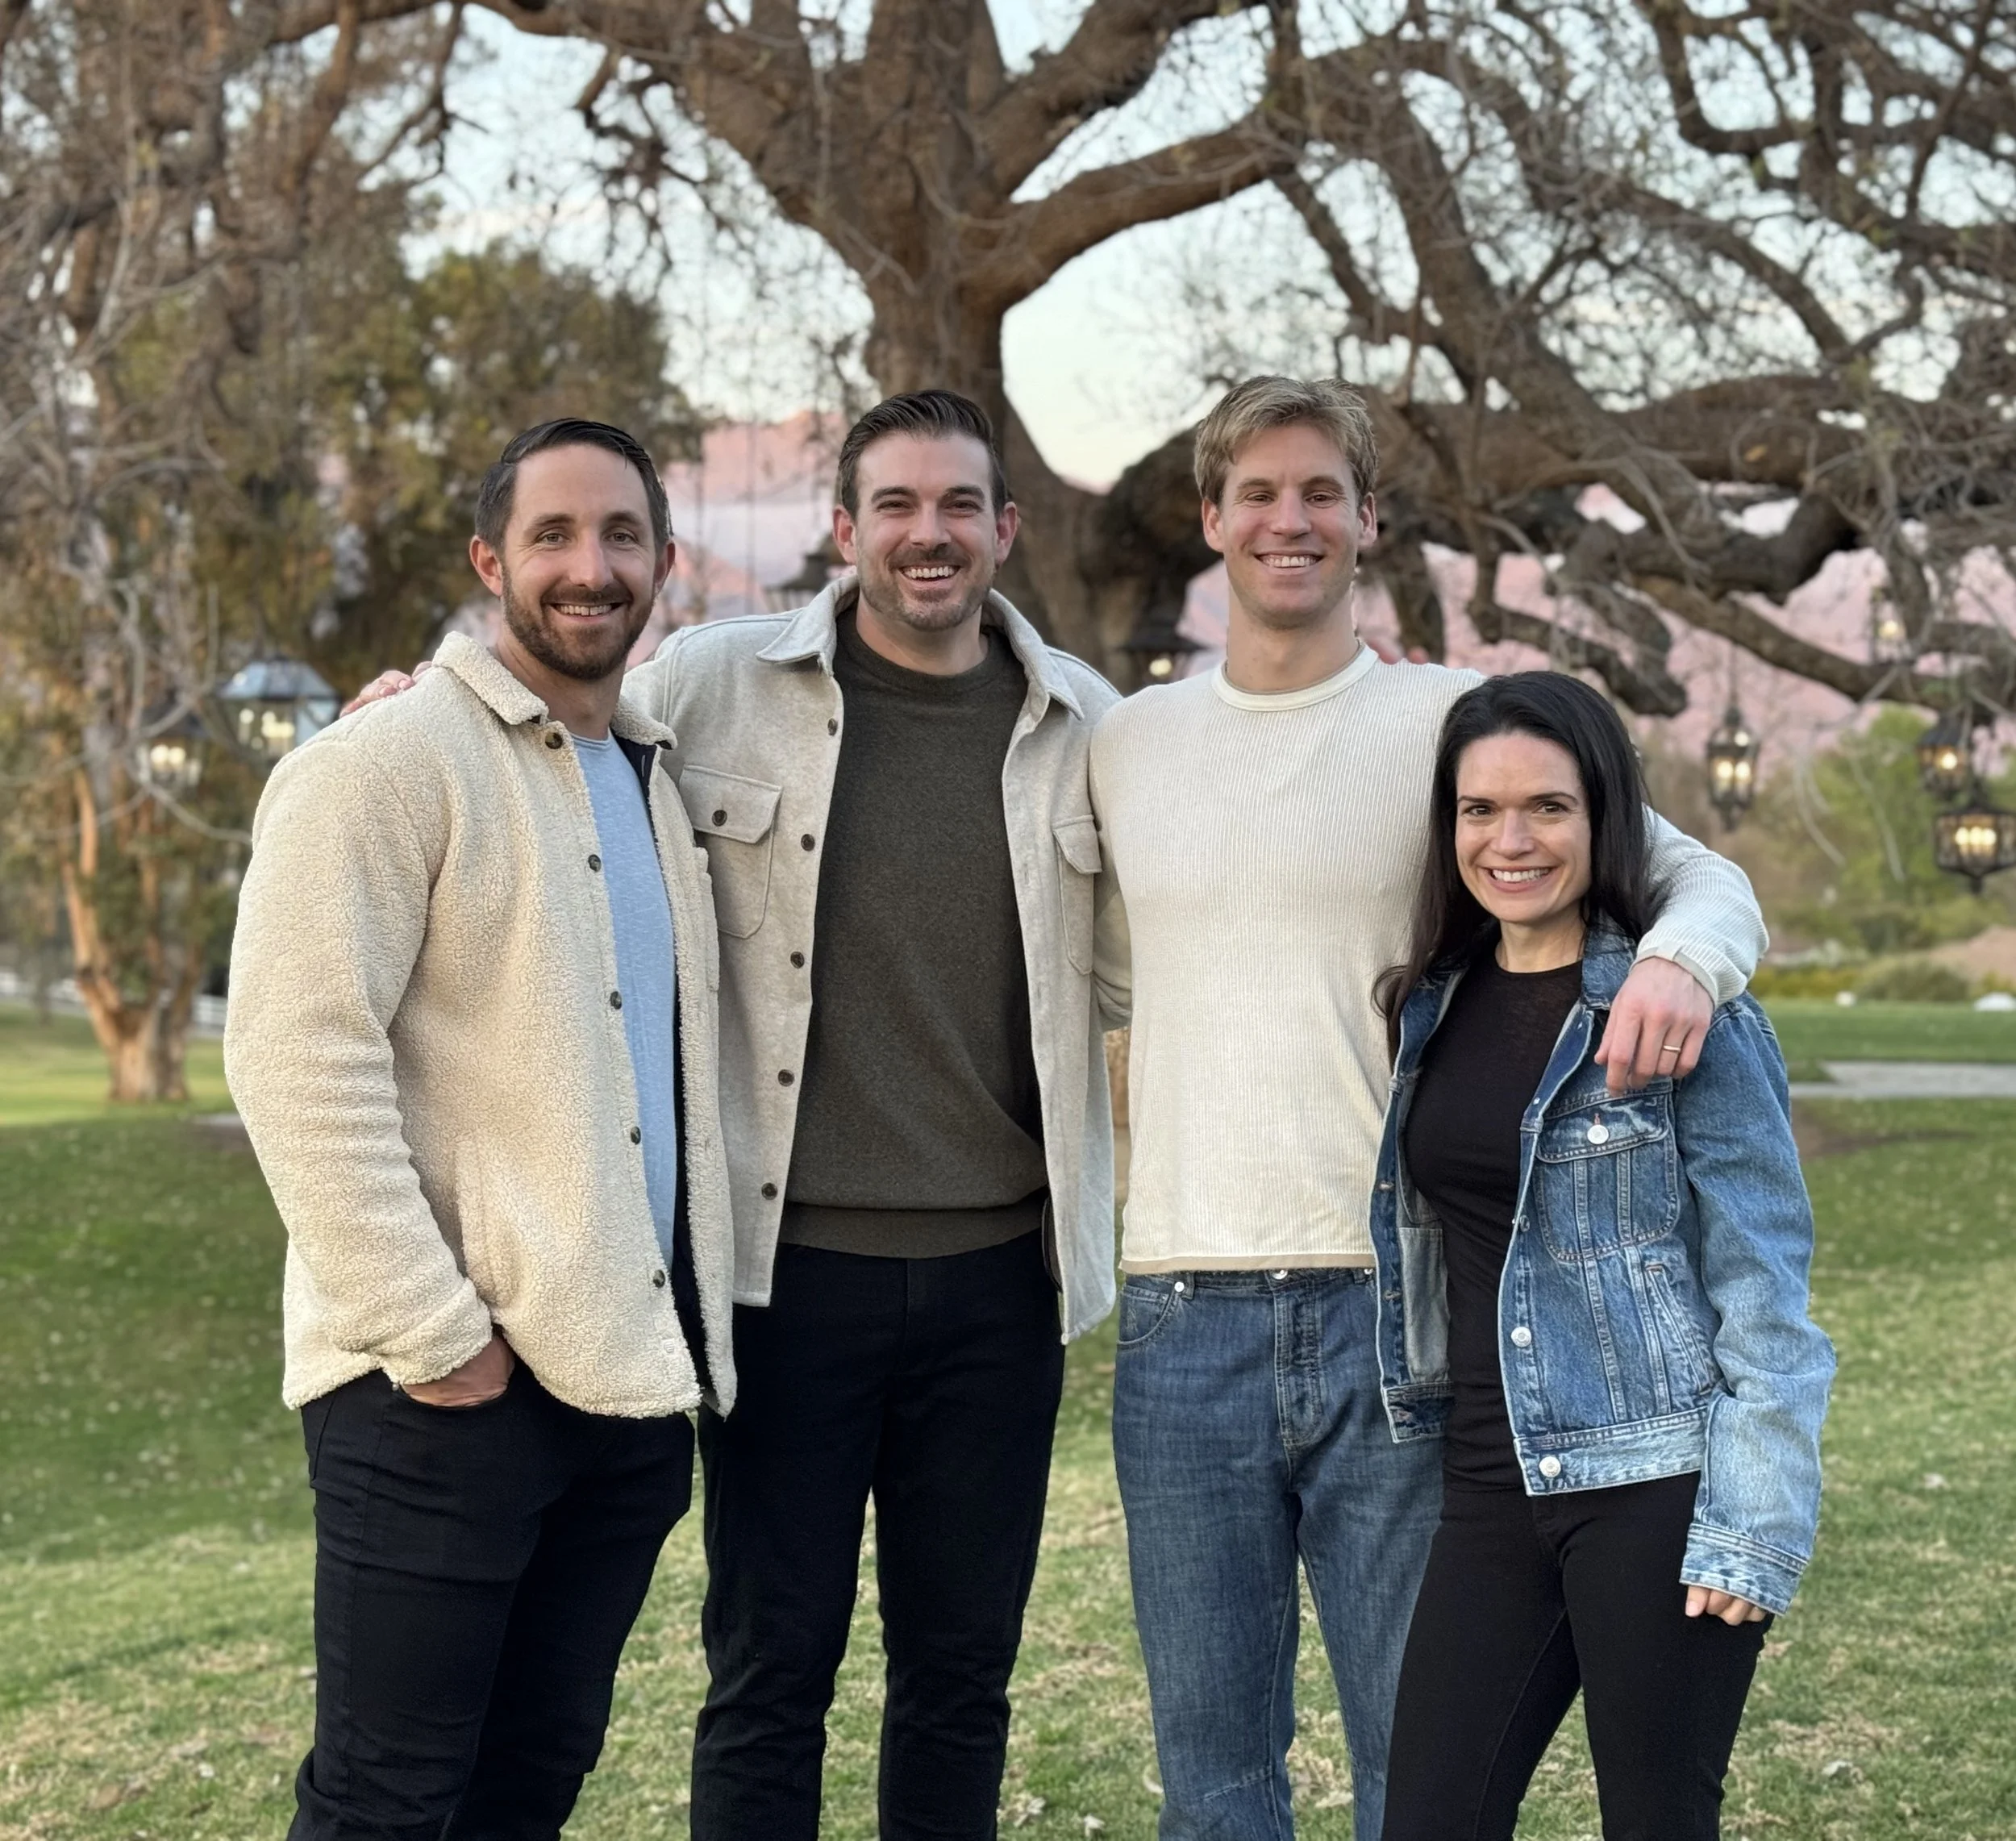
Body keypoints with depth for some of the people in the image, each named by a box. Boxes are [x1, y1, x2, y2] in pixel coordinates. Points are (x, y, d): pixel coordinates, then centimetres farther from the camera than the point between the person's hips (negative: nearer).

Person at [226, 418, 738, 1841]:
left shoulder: (658, 784, 17)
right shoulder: (394, 762, -8)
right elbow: (298, 1055, -17)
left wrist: (695, 1333, 12)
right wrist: (429, 1333, -19)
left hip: (634, 1381, 7)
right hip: (450, 1390, -7)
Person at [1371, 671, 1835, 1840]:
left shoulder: (1688, 1014, -9)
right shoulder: (1436, 1003, 9)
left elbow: (1765, 1287, -10)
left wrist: (1752, 1533, -14)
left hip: (1659, 1484, -5)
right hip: (1492, 1490, 5)